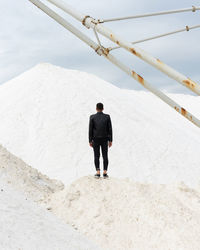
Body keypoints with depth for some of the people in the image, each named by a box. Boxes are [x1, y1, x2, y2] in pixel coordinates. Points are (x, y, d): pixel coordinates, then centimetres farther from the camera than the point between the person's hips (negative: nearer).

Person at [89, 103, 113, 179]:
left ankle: (98, 173, 0)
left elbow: (90, 130, -6)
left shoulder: (92, 117, -7)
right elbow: (110, 129, -3)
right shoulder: (107, 117, -4)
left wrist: (90, 141, 0)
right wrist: (110, 140, 3)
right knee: (105, 156, 6)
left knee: (96, 156, 5)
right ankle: (105, 173, 1)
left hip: (95, 139, -1)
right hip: (104, 140, 1)